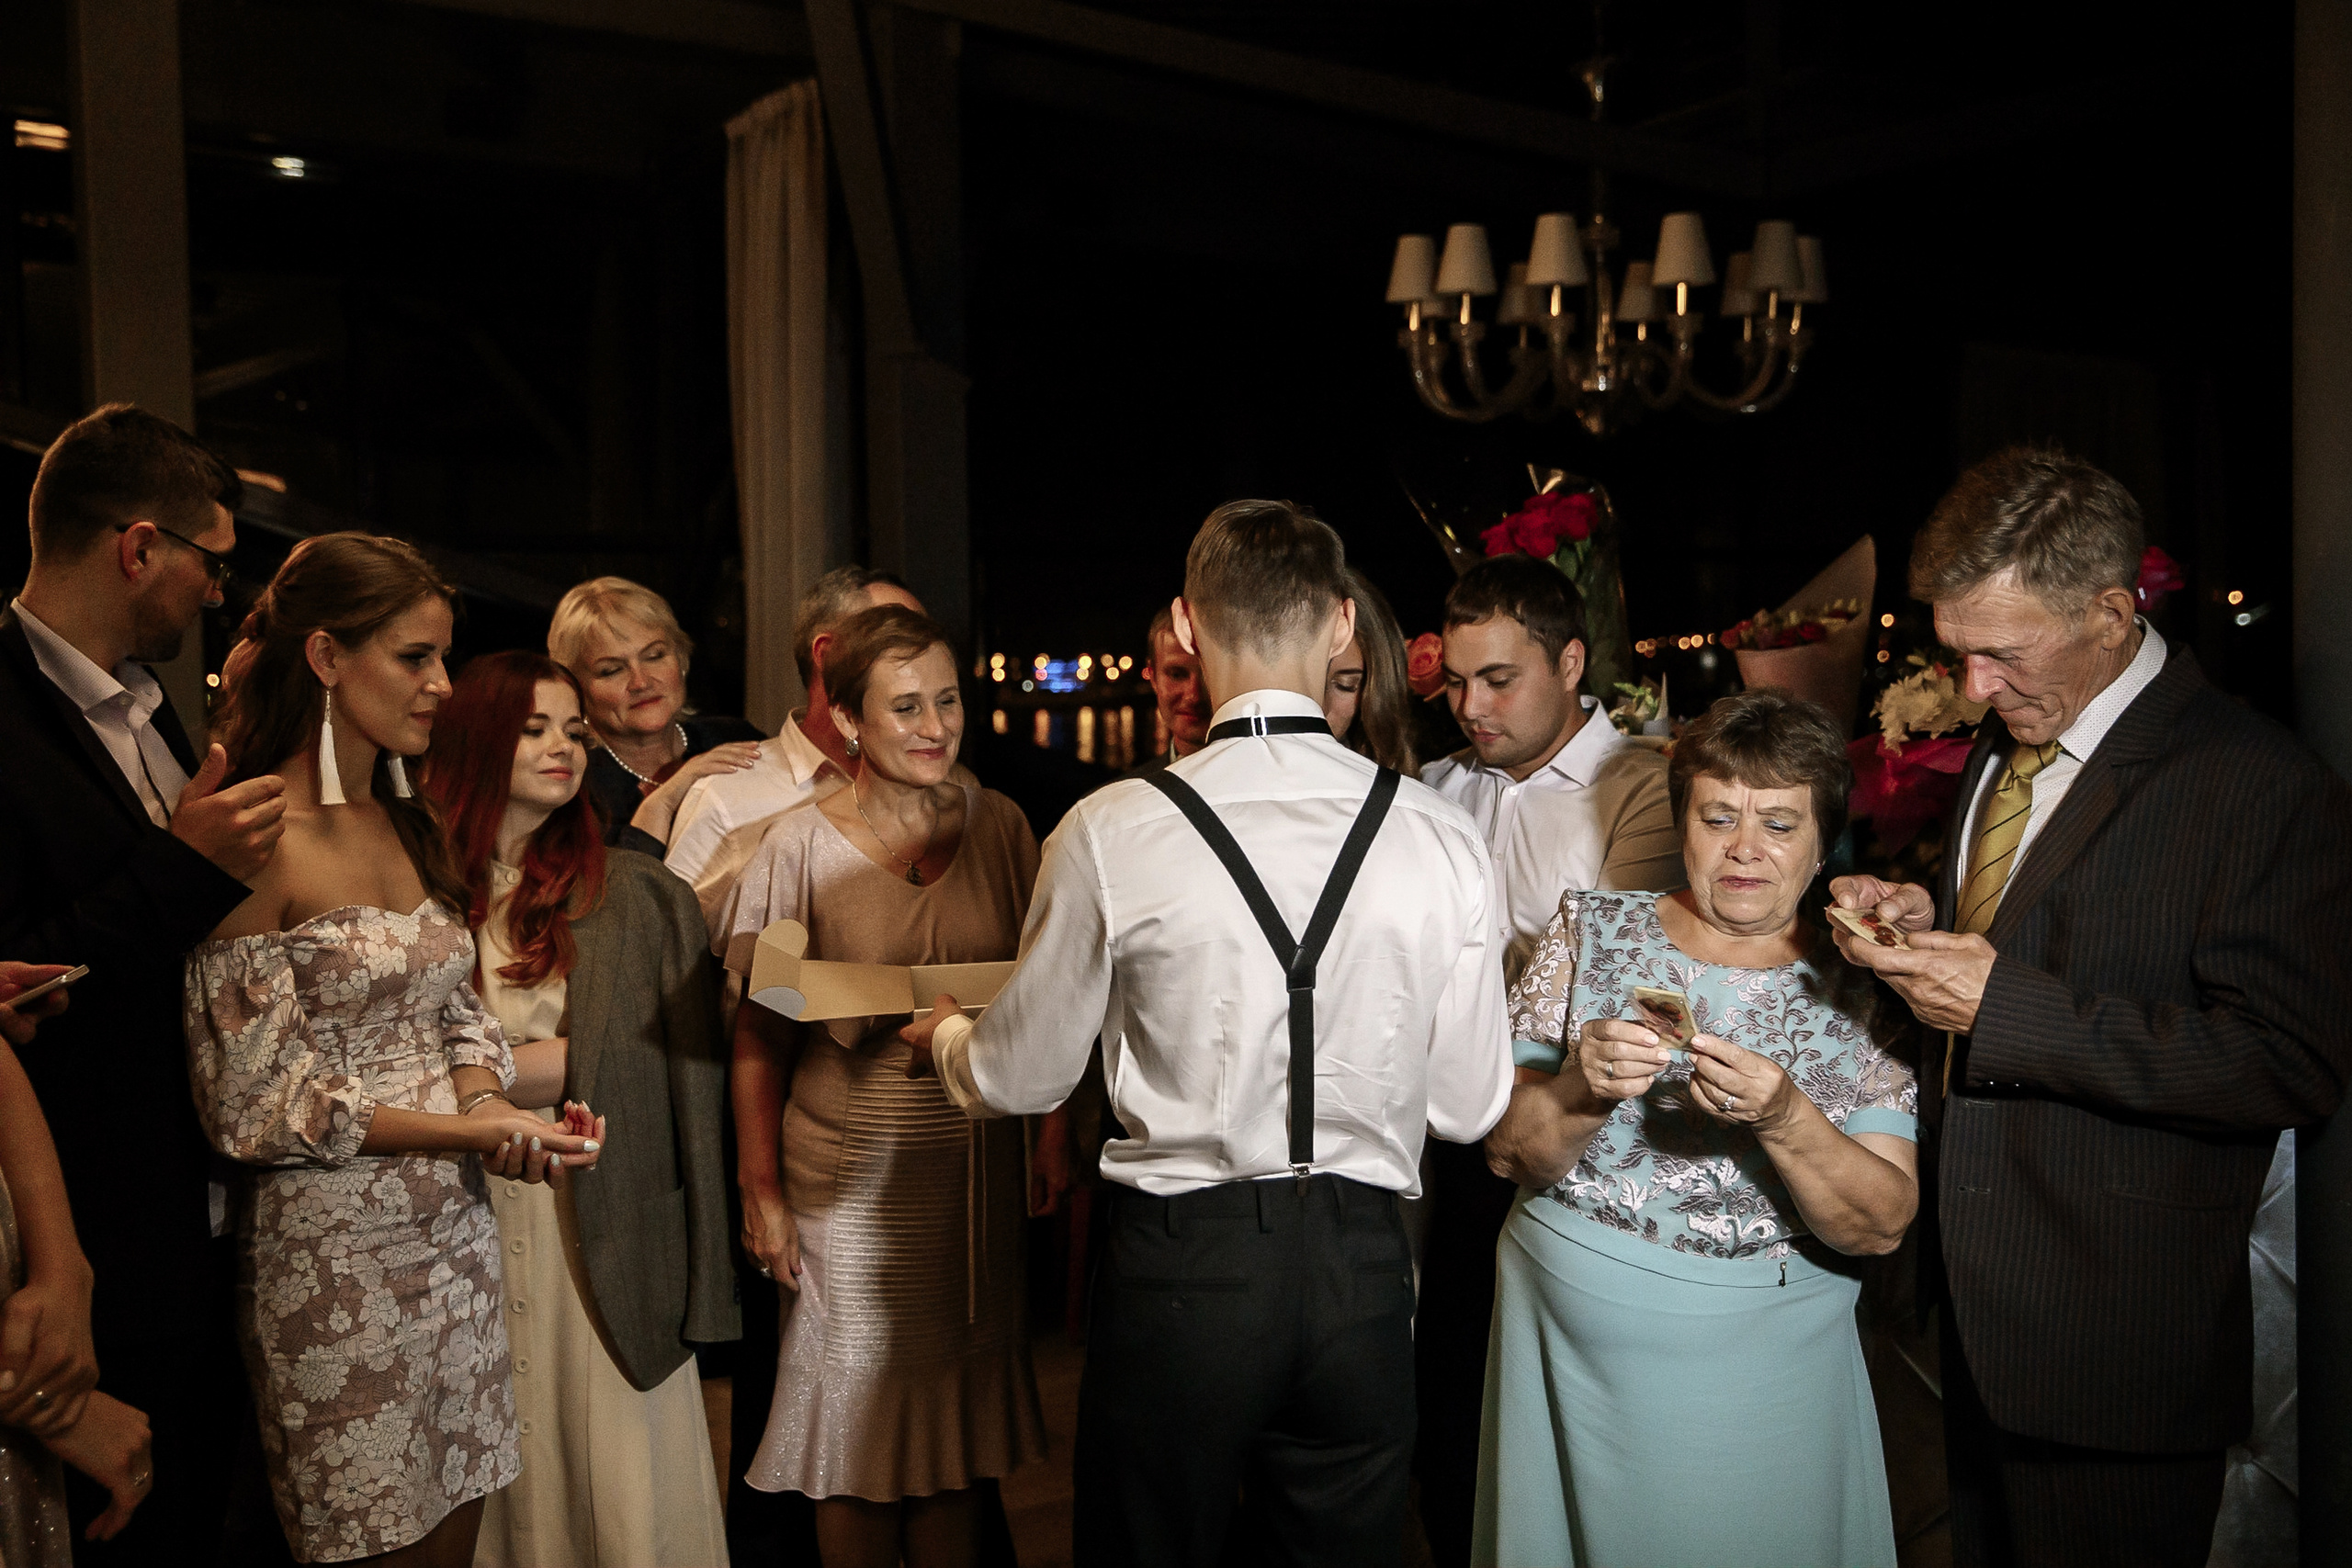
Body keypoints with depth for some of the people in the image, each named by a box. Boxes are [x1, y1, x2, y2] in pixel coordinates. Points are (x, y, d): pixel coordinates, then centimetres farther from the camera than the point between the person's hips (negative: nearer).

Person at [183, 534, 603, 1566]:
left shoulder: (408, 827, 10)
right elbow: (254, 1102, -15)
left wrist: (487, 1101, -9)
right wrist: (466, 1132, -17)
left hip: (454, 1232, 7)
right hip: (333, 1255, -7)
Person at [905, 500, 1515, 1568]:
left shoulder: (1114, 832, -13)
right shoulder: (1440, 837, -6)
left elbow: (1024, 1078, 0)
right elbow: (1468, 1108, 2)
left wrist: (943, 1037, 23)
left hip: (1181, 1264, -2)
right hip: (1361, 1273, 3)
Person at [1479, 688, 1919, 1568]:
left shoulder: (1860, 990, -2)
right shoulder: (1593, 932, -1)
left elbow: (1883, 1225, -10)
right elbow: (1507, 1152, -4)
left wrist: (1783, 1119, -27)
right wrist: (1581, 1090, -24)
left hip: (1762, 1365, 0)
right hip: (1570, 1341, 1)